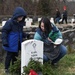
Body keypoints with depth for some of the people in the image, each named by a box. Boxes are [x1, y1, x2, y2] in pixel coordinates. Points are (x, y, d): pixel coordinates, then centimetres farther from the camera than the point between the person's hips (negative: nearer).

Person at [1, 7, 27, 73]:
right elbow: (4, 31, -15)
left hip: (17, 44, 7)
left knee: (15, 55, 18)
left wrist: (25, 35, 9)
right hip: (11, 44, -7)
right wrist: (4, 40, -21)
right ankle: (6, 68, 18)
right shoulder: (10, 22, -17)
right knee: (9, 56, 4)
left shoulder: (21, 23, 5)